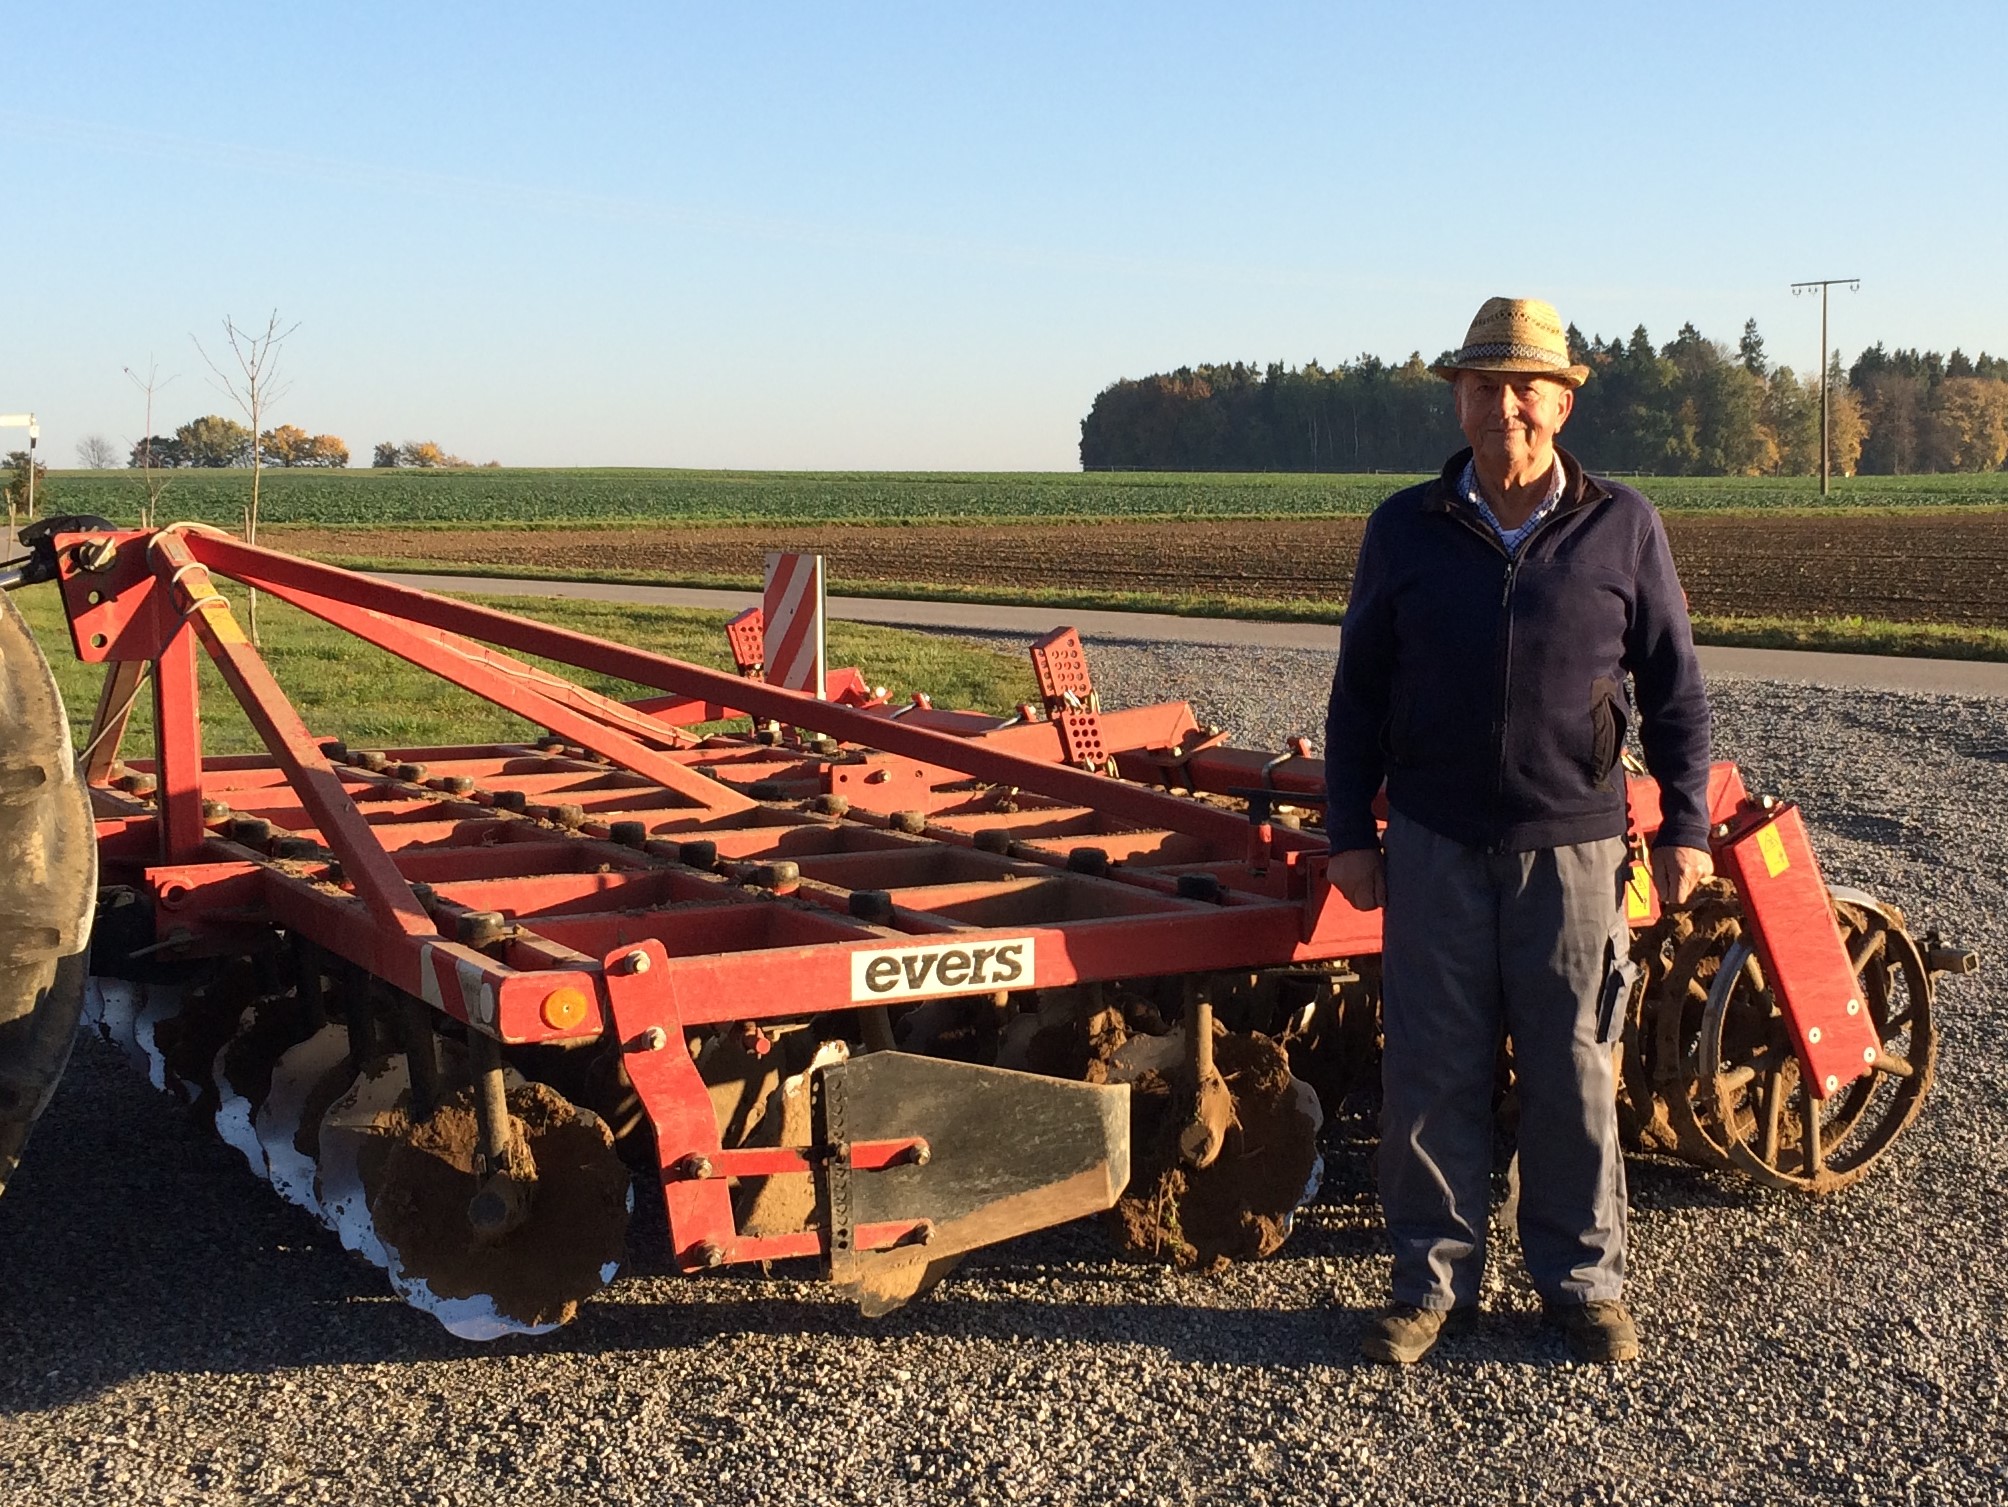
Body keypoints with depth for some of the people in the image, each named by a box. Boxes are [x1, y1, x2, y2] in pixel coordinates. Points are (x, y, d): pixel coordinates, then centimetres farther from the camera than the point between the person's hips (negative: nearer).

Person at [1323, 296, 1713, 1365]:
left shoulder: (1623, 528, 2)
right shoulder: (1405, 530, 4)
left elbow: (1673, 688, 7)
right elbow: (1358, 695, 7)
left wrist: (1685, 824, 3)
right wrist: (1349, 832, 3)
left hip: (1572, 846, -1)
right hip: (1435, 847, 1)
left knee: (1573, 1073, 6)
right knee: (1431, 1071, 5)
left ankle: (1582, 1282, 20)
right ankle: (1433, 1279, 17)